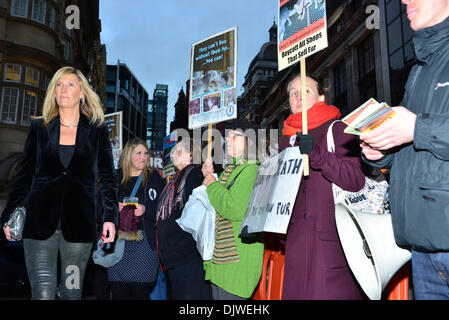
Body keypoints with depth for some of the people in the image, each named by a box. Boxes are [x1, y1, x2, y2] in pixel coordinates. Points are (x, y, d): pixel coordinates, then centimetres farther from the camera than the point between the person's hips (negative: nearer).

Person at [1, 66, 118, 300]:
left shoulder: (97, 131, 5)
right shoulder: (39, 128, 9)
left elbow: (107, 178, 5)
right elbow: (24, 175, 11)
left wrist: (110, 217, -4)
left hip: (80, 225, 0)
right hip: (40, 222, 1)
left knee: (72, 292, 9)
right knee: (42, 292, -3)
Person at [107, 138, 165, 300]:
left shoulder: (154, 178, 6)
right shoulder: (116, 177, 12)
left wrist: (145, 210, -14)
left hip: (145, 241, -2)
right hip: (118, 239, 2)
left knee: (140, 292, -2)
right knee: (119, 293, 4)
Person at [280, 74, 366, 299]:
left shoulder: (336, 129, 0)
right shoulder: (286, 139, 18)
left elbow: (356, 180, -11)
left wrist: (317, 155, -24)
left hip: (330, 238, -5)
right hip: (296, 240, 5)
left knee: (329, 294, -6)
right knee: (295, 292, 6)